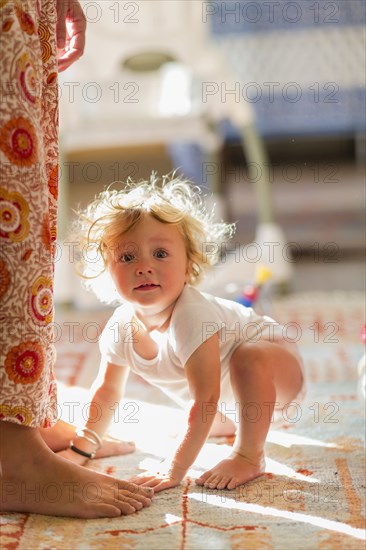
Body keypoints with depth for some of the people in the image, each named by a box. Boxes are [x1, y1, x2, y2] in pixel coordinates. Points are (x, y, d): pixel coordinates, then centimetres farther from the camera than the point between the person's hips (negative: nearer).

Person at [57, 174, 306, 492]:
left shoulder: (191, 318, -40)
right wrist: (81, 450, 3)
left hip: (277, 366, -7)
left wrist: (175, 470, -38)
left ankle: (249, 456, -19)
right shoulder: (120, 328, -17)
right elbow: (108, 392, 0)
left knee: (247, 358, -37)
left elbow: (205, 401, -39)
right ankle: (241, 422, 54)